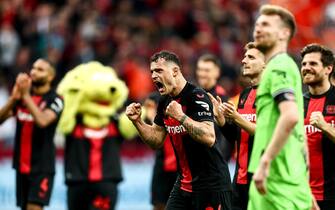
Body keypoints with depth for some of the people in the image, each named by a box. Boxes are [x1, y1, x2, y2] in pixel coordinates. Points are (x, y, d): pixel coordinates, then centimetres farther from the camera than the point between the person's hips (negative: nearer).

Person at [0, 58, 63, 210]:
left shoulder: (54, 100, -9)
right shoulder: (21, 96, 9)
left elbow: (42, 121, -26)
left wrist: (26, 96, -25)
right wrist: (14, 98, -15)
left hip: (42, 167, -6)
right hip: (22, 165, 6)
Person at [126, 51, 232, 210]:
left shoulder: (197, 97, -16)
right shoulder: (165, 102, 10)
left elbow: (209, 138, -27)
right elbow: (156, 140, 18)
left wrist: (180, 116, -28)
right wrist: (137, 121, 4)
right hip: (184, 183, 8)